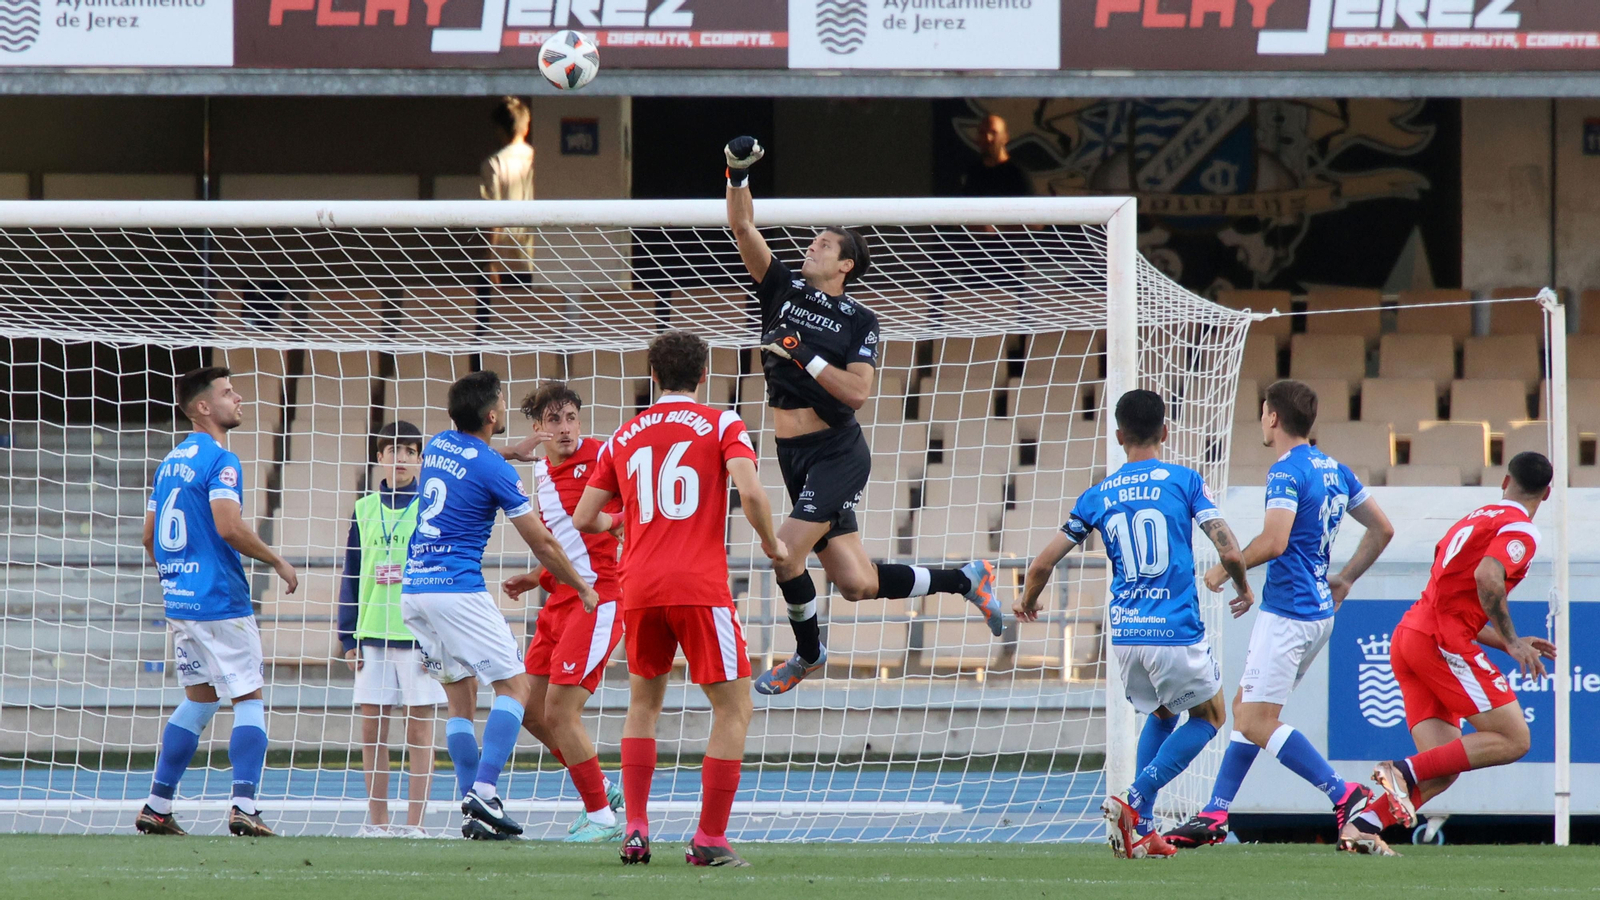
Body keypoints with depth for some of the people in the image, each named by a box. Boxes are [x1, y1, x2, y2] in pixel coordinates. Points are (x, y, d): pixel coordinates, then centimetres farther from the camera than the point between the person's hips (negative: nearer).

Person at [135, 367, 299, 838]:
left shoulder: (171, 461, 14)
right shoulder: (219, 460, -12)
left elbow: (149, 536, 19)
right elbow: (229, 527, -24)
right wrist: (277, 561, -12)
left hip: (179, 599, 8)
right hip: (220, 602, -8)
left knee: (198, 699, 17)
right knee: (249, 699, -3)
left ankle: (157, 807, 14)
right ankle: (243, 807, -12)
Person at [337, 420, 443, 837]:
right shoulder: (364, 510, 10)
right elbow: (351, 578, 13)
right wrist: (349, 638, 8)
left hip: (419, 637, -4)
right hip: (372, 634, 4)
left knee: (419, 730, -1)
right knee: (372, 728, 4)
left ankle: (414, 822, 2)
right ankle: (376, 821, 11)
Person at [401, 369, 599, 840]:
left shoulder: (437, 445, 11)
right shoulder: (494, 468, -10)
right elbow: (542, 544, -4)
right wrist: (582, 588, 10)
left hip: (413, 589, 8)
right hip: (458, 590, -8)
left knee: (461, 694, 13)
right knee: (514, 686, -3)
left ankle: (474, 810, 5)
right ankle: (483, 792, -20)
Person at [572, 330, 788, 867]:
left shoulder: (624, 436, 14)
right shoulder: (721, 425, 2)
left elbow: (583, 520, 15)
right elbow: (749, 490, -15)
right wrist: (772, 545, 2)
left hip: (640, 587, 4)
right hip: (700, 586, -4)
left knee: (644, 703, 21)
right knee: (733, 708, 4)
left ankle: (635, 832, 11)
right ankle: (710, 839, -3)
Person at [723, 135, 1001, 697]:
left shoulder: (858, 321, -3)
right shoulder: (782, 290, 9)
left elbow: (857, 392, -14)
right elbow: (742, 228, 1)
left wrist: (805, 356, -19)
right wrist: (737, 175, -13)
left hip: (838, 453, -5)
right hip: (795, 457, 5)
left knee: (786, 554, -16)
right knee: (858, 583, 4)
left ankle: (808, 653, 9)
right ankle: (965, 580, 25)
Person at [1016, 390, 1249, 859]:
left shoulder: (1099, 496, 7)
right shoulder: (1183, 480, -2)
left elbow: (1043, 563, 7)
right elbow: (1229, 552, -8)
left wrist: (1027, 602, 28)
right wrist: (1243, 587, 14)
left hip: (1124, 633, 4)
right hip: (1176, 630, -4)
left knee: (1160, 714, 28)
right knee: (1209, 716, 17)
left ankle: (1142, 829, 17)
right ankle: (1135, 802, -2)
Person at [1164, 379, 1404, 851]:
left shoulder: (1287, 472, -14)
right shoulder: (1335, 471, 13)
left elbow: (1273, 542, -25)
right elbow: (1382, 530, 19)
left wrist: (1224, 570, -11)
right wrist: (1343, 581, 25)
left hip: (1289, 613, -10)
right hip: (1317, 610, 10)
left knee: (1257, 722, -10)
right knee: (1245, 709, 14)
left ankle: (1347, 796, -15)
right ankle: (1214, 816, 15)